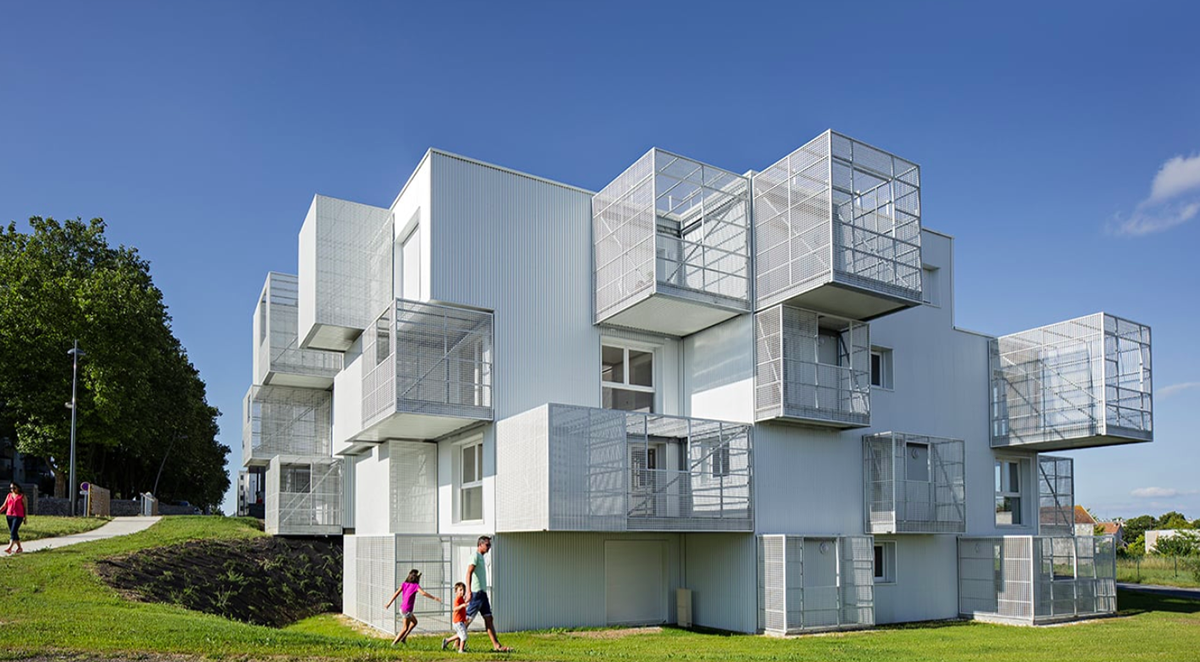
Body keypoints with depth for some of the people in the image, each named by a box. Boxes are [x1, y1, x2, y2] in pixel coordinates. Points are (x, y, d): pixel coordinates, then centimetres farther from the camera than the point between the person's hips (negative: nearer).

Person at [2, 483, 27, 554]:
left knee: (13, 532, -16)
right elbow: (4, 506, 13)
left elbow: (25, 507, -1)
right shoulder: (9, 495, 12)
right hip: (9, 515, 6)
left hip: (18, 516, -6)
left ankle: (9, 548, -25)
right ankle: (19, 548, 18)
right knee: (14, 532, 8)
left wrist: (25, 518, -3)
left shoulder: (22, 496, -2)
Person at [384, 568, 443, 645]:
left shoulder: (404, 584, 4)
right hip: (407, 610, -7)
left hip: (402, 608, 7)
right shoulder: (415, 585, -12)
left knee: (414, 622, 25)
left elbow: (396, 593, 1)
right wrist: (434, 598, -25)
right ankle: (394, 643, 12)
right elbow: (423, 593, -26)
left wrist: (389, 604, 5)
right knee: (405, 628, 10)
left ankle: (403, 638, 22)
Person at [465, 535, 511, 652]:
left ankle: (496, 646, 1)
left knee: (488, 619, 4)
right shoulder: (475, 556, -10)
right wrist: (469, 591, -28)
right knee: (467, 619, -3)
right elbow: (469, 573, -21)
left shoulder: (481, 557, 19)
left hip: (482, 592, 10)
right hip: (476, 592, -10)